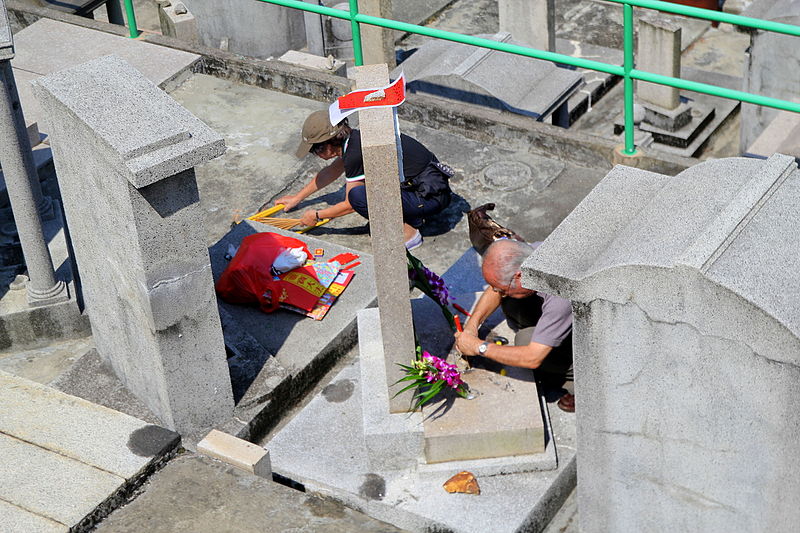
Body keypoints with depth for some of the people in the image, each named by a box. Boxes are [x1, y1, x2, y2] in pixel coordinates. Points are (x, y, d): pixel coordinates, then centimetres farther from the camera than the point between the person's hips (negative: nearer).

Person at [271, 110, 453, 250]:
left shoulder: (356, 154, -20)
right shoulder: (355, 138, 7)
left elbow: (350, 205, -8)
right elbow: (332, 171, 26)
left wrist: (317, 215, 7)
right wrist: (297, 198, 34)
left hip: (431, 197, -10)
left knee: (358, 194, -23)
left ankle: (407, 232, -8)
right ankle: (411, 216, 14)